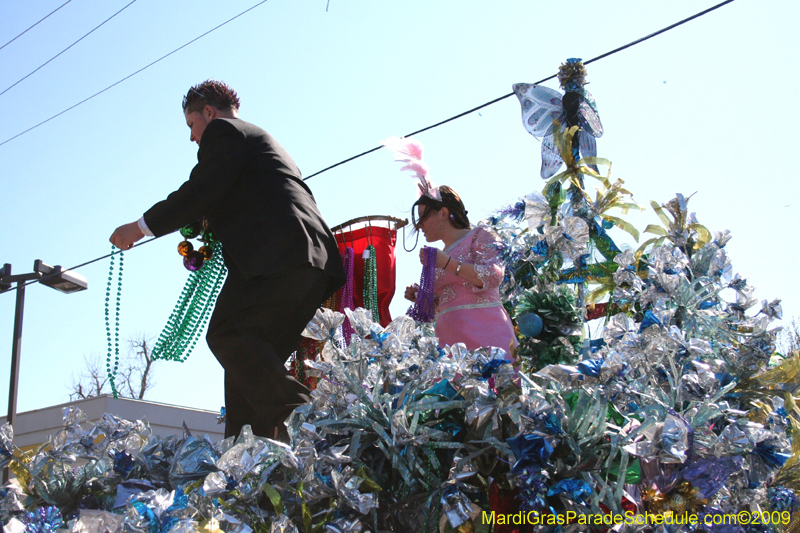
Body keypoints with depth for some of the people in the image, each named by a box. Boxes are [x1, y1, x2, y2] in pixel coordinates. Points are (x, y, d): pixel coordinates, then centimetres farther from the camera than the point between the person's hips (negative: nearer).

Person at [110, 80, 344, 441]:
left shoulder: (223, 131, 8)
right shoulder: (261, 141, 38)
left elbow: (201, 192, -4)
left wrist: (142, 226, 4)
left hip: (276, 254, -10)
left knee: (227, 333, -20)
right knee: (254, 360, 5)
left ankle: (296, 414, -31)